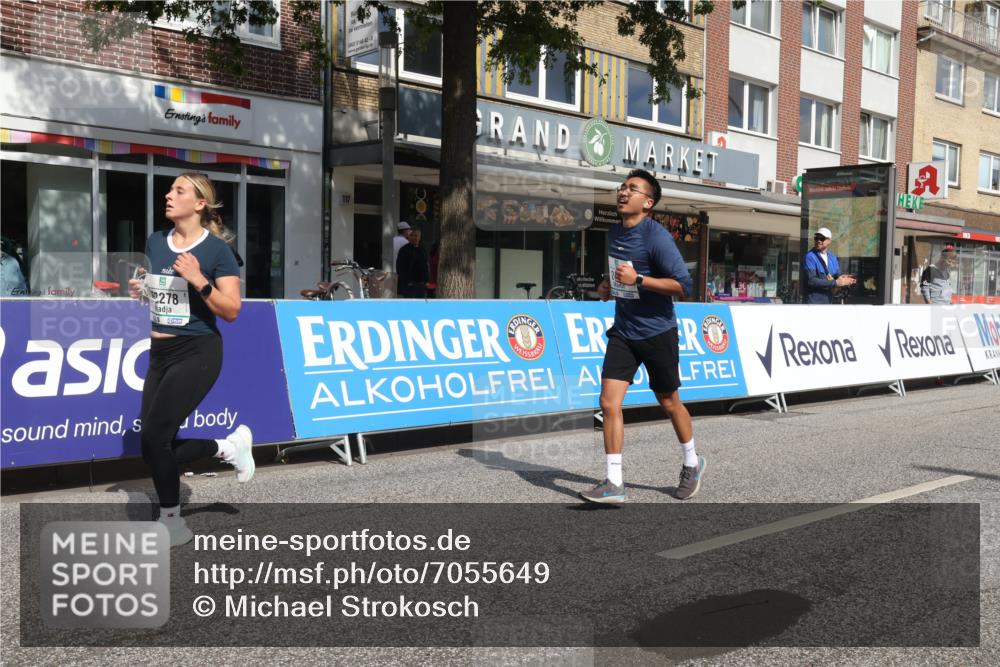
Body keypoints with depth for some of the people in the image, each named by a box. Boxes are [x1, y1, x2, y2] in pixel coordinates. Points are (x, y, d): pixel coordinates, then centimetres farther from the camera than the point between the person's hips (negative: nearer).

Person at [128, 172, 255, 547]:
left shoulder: (216, 249, -9)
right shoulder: (155, 242, 9)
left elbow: (232, 311, -12)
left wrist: (199, 280, -23)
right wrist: (138, 289, 6)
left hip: (197, 352, -7)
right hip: (160, 353, 7)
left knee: (154, 436, -13)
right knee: (157, 445, 5)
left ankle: (171, 523, 7)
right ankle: (230, 447, 28)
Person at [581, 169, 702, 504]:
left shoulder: (657, 237, -17)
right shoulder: (614, 232, 6)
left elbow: (683, 285, -21)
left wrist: (637, 280, -28)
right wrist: (609, 285, 6)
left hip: (657, 333, -6)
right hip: (623, 332, 6)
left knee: (669, 403, 12)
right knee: (609, 403, -7)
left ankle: (692, 464, 37)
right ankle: (614, 483, 0)